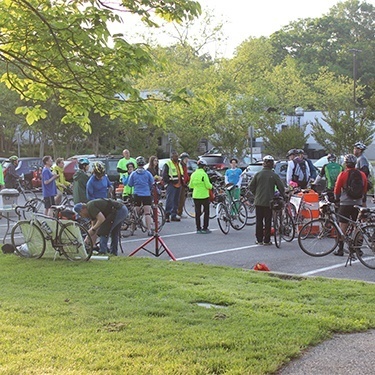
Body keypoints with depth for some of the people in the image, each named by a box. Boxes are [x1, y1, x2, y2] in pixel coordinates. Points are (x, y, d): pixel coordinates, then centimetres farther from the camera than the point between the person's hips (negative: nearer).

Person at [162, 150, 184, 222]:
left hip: (178, 185, 8)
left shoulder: (179, 164, 20)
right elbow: (164, 175, -11)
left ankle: (174, 215, 16)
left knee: (176, 201, 10)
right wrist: (169, 181, -14)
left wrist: (182, 182, 17)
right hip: (171, 185, -8)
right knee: (170, 200, -12)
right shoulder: (168, 164, -6)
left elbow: (181, 174, 27)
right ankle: (167, 215, -9)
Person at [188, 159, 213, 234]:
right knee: (206, 212, 7)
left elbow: (190, 185, 7)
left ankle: (198, 229, 9)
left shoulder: (193, 174, 3)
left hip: (196, 196, 5)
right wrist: (211, 186, 6)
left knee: (197, 213, 9)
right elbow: (208, 185, -16)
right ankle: (205, 228, 5)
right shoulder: (204, 174, -14)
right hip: (204, 196, -5)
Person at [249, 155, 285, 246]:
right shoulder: (274, 175, -6)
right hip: (269, 201, -2)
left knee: (259, 221, 10)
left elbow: (251, 186, 1)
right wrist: (283, 195, 13)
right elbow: (281, 187, -6)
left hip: (258, 201, 2)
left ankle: (259, 239, 14)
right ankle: (266, 240, 5)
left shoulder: (258, 174, -1)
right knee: (268, 221, 4)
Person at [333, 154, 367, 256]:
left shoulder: (343, 174, -9)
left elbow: (337, 189, -1)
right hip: (358, 204, 3)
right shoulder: (362, 174, 3)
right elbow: (365, 189, 13)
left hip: (345, 204, -3)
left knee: (343, 227, 2)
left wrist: (337, 198, 18)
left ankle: (340, 249, 3)